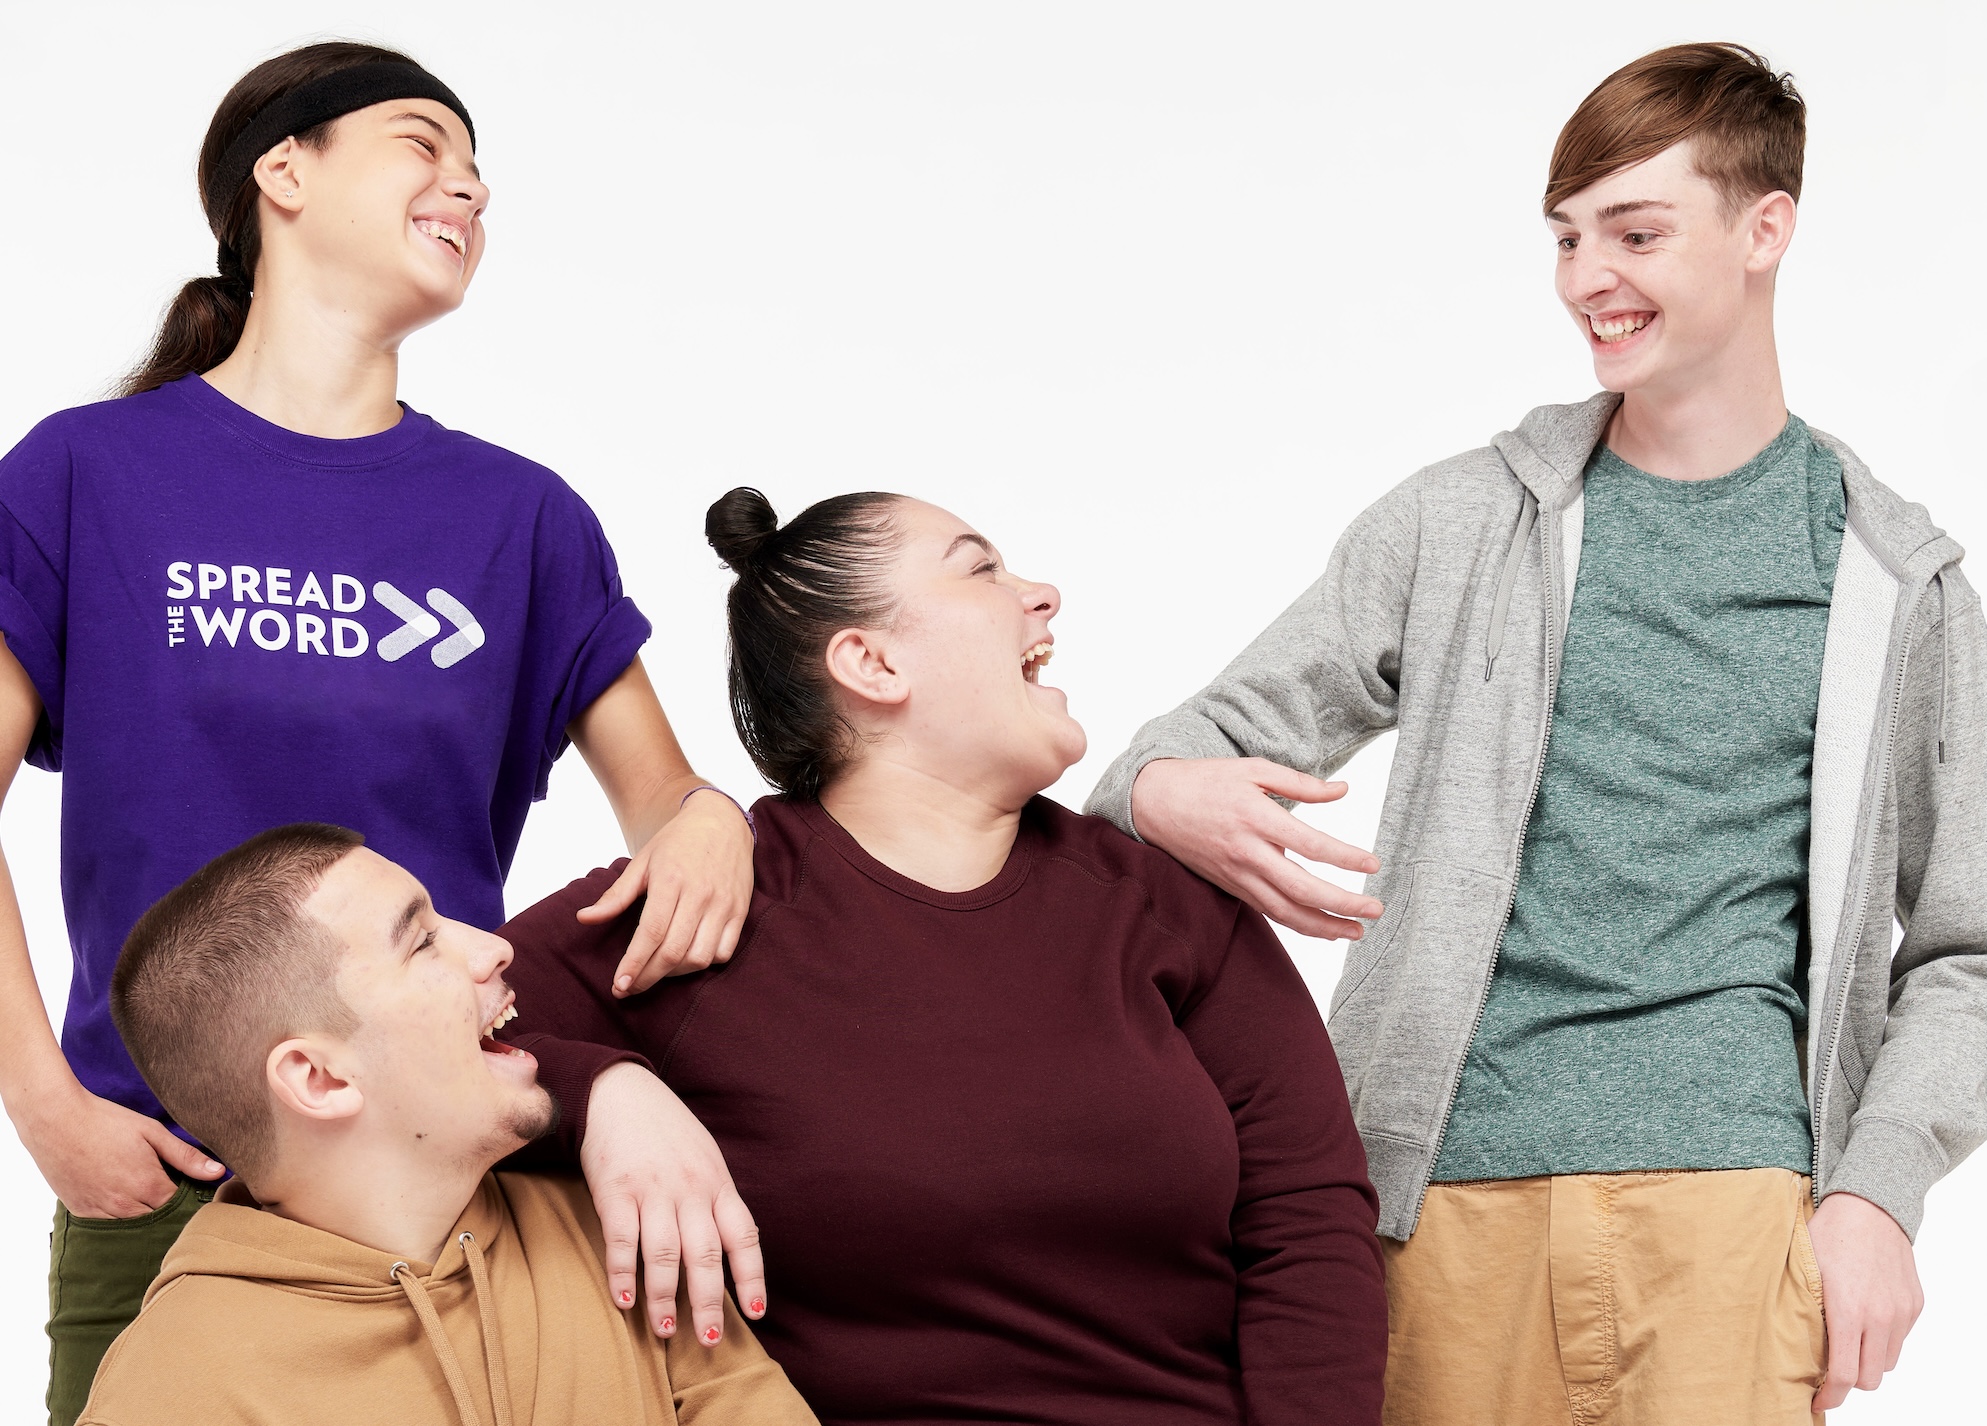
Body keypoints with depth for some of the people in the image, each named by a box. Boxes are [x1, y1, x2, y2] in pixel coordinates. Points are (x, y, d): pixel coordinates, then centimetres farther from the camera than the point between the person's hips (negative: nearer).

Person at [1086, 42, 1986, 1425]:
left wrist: (1876, 1193, -4)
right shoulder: (1459, 522, 10)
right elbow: (1223, 735, 12)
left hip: (1729, 1177, -1)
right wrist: (1158, 791, -13)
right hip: (1454, 1179, 1)